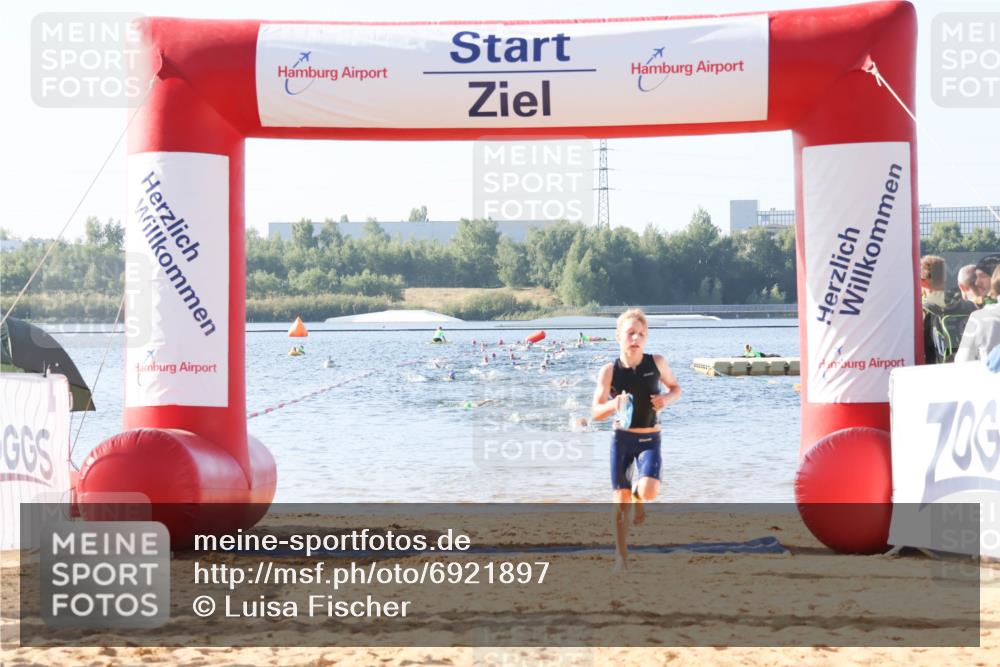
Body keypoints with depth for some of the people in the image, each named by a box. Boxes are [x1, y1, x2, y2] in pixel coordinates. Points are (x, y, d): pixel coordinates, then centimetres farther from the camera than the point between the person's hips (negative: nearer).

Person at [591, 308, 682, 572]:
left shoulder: (657, 363, -6)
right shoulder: (609, 371, -10)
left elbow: (676, 387, 12)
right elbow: (595, 413, -7)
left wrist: (667, 398, -11)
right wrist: (614, 404, -28)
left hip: (649, 440, 0)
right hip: (621, 438, 0)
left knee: (648, 491, -23)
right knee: (620, 501, -1)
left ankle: (639, 495, 16)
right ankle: (621, 557, 13)